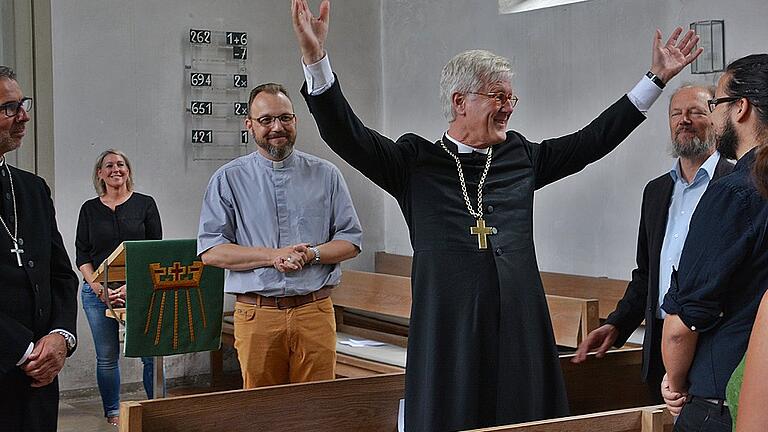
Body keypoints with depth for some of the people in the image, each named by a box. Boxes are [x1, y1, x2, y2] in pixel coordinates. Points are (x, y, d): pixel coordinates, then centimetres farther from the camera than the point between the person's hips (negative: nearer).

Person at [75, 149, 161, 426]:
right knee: (107, 357, 5)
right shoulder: (89, 209, 10)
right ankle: (112, 412, 17)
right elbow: (82, 254, 7)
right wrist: (99, 288, -8)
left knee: (152, 353, -6)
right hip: (99, 291, 2)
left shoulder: (145, 204, 4)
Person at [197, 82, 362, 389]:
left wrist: (311, 254, -11)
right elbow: (210, 251, -3)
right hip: (256, 315, -1)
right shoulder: (228, 179, 4)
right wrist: (272, 256, -13)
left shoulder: (325, 174, 8)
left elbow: (351, 240, 8)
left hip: (315, 311, 1)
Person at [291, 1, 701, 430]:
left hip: (522, 331, 4)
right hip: (447, 334, -3)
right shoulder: (416, 161, 2)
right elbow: (348, 134, -7)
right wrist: (316, 58, -20)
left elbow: (594, 139, 18)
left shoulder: (521, 157, 12)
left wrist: (657, 77, 19)